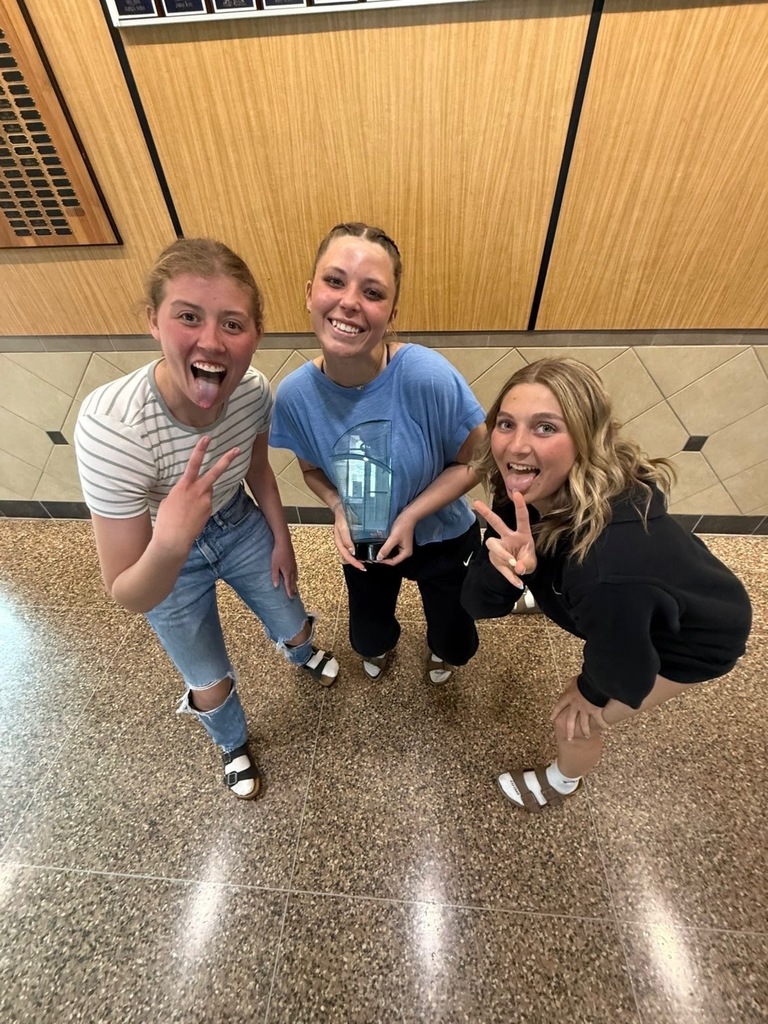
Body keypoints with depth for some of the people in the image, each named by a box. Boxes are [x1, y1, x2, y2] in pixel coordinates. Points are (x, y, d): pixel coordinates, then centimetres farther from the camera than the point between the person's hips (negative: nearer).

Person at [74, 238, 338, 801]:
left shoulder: (254, 389, -25)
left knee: (292, 625, 22)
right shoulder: (111, 427, -37)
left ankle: (300, 651, 66)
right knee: (210, 684, 18)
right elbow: (129, 598, -30)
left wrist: (282, 538, 3)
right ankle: (234, 743, 57)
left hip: (241, 527, 3)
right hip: (168, 562, -2)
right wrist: (169, 545, -49)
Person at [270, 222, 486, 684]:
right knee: (368, 634, 31)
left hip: (441, 538, -1)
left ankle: (442, 651, 67)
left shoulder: (429, 377, -34)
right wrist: (339, 509, -21)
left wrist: (411, 515, -27)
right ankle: (381, 644, 71)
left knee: (452, 642, 26)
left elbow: (475, 462, -20)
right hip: (362, 542, 3)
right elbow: (313, 468, -4)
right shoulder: (295, 394, -23)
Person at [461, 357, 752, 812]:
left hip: (694, 639, -5)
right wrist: (502, 565, -42)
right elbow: (482, 604, -20)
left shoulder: (609, 565, -46)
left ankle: (561, 784, 44)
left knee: (575, 719, 9)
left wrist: (591, 694, -5)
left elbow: (626, 670, -27)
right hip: (637, 605, 5)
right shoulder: (529, 493, -23)